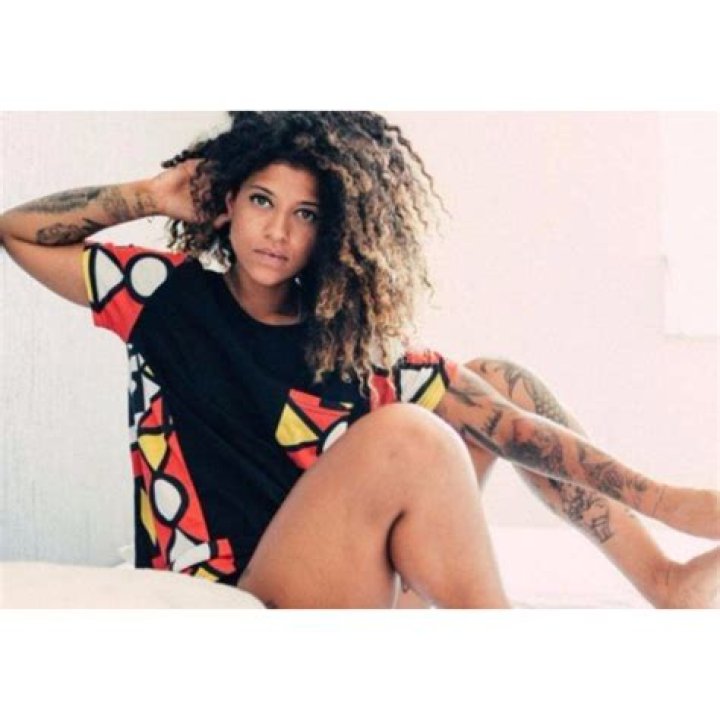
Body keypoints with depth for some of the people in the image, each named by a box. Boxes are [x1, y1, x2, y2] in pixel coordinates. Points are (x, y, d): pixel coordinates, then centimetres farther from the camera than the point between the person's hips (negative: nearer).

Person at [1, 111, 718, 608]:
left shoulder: (354, 342, 2)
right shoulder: (168, 294, 0)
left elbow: (505, 417, -6)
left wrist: (662, 499, -13)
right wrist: (149, 197, -5)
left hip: (358, 587, 4)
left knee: (500, 378, 2)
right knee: (403, 434, -29)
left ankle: (661, 581, -1)